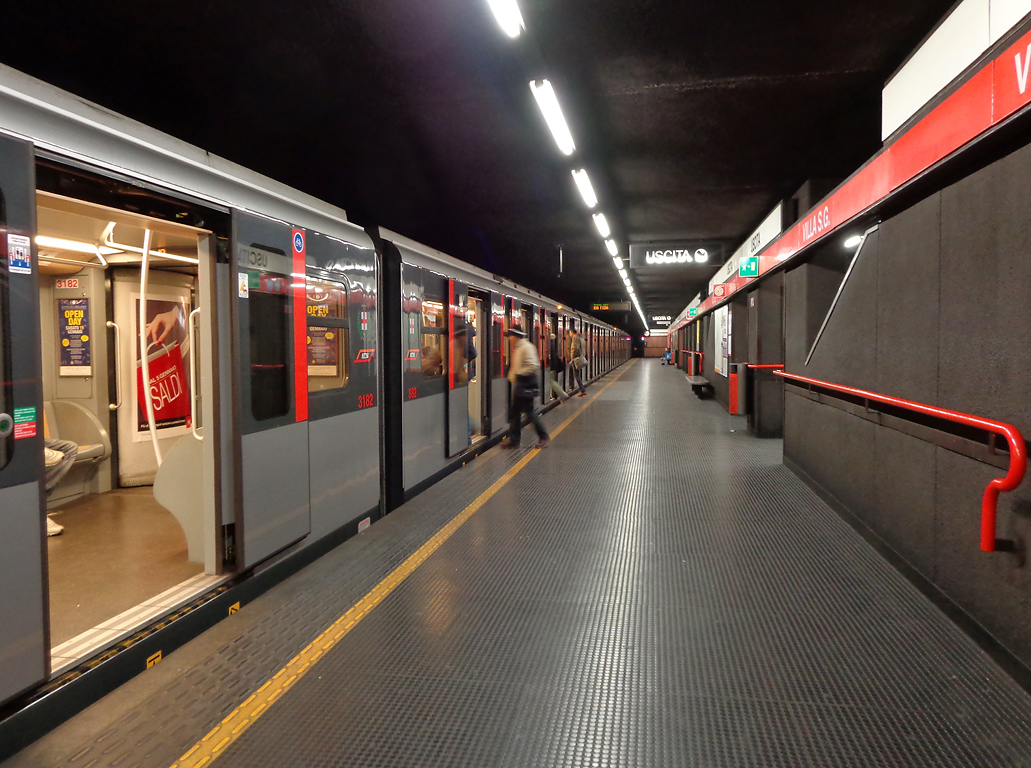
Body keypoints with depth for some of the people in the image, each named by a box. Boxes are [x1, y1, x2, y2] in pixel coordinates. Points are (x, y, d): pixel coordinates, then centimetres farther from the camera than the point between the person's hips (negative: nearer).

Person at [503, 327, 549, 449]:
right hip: (519, 385, 10)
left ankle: (544, 436, 10)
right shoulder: (517, 348, 13)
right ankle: (514, 440, 15)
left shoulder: (527, 347, -16)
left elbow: (533, 366, -25)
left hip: (526, 385, -10)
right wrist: (512, 375, 8)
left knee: (529, 411, -3)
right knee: (515, 412, 10)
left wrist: (517, 374, -19)